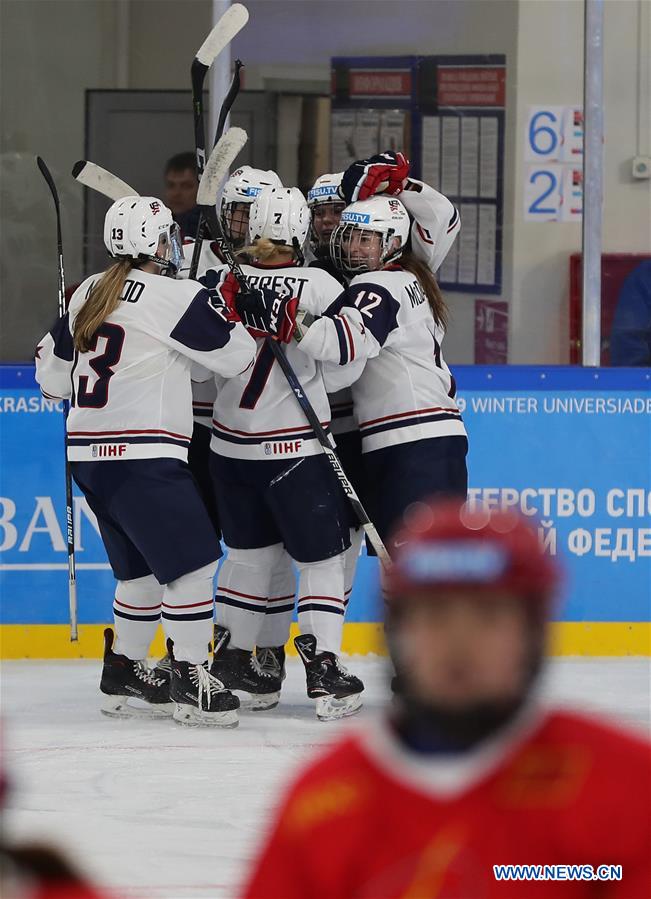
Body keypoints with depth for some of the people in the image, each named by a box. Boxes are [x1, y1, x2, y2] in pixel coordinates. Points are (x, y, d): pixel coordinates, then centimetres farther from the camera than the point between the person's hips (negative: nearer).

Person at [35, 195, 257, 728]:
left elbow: (53, 369, 20)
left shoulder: (89, 294, 12)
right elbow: (237, 356, -5)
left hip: (90, 455, 9)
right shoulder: (176, 298, -12)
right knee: (192, 561, -5)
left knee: (144, 571, 19)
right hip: (142, 457, -9)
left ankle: (123, 674, 23)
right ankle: (190, 682, -7)